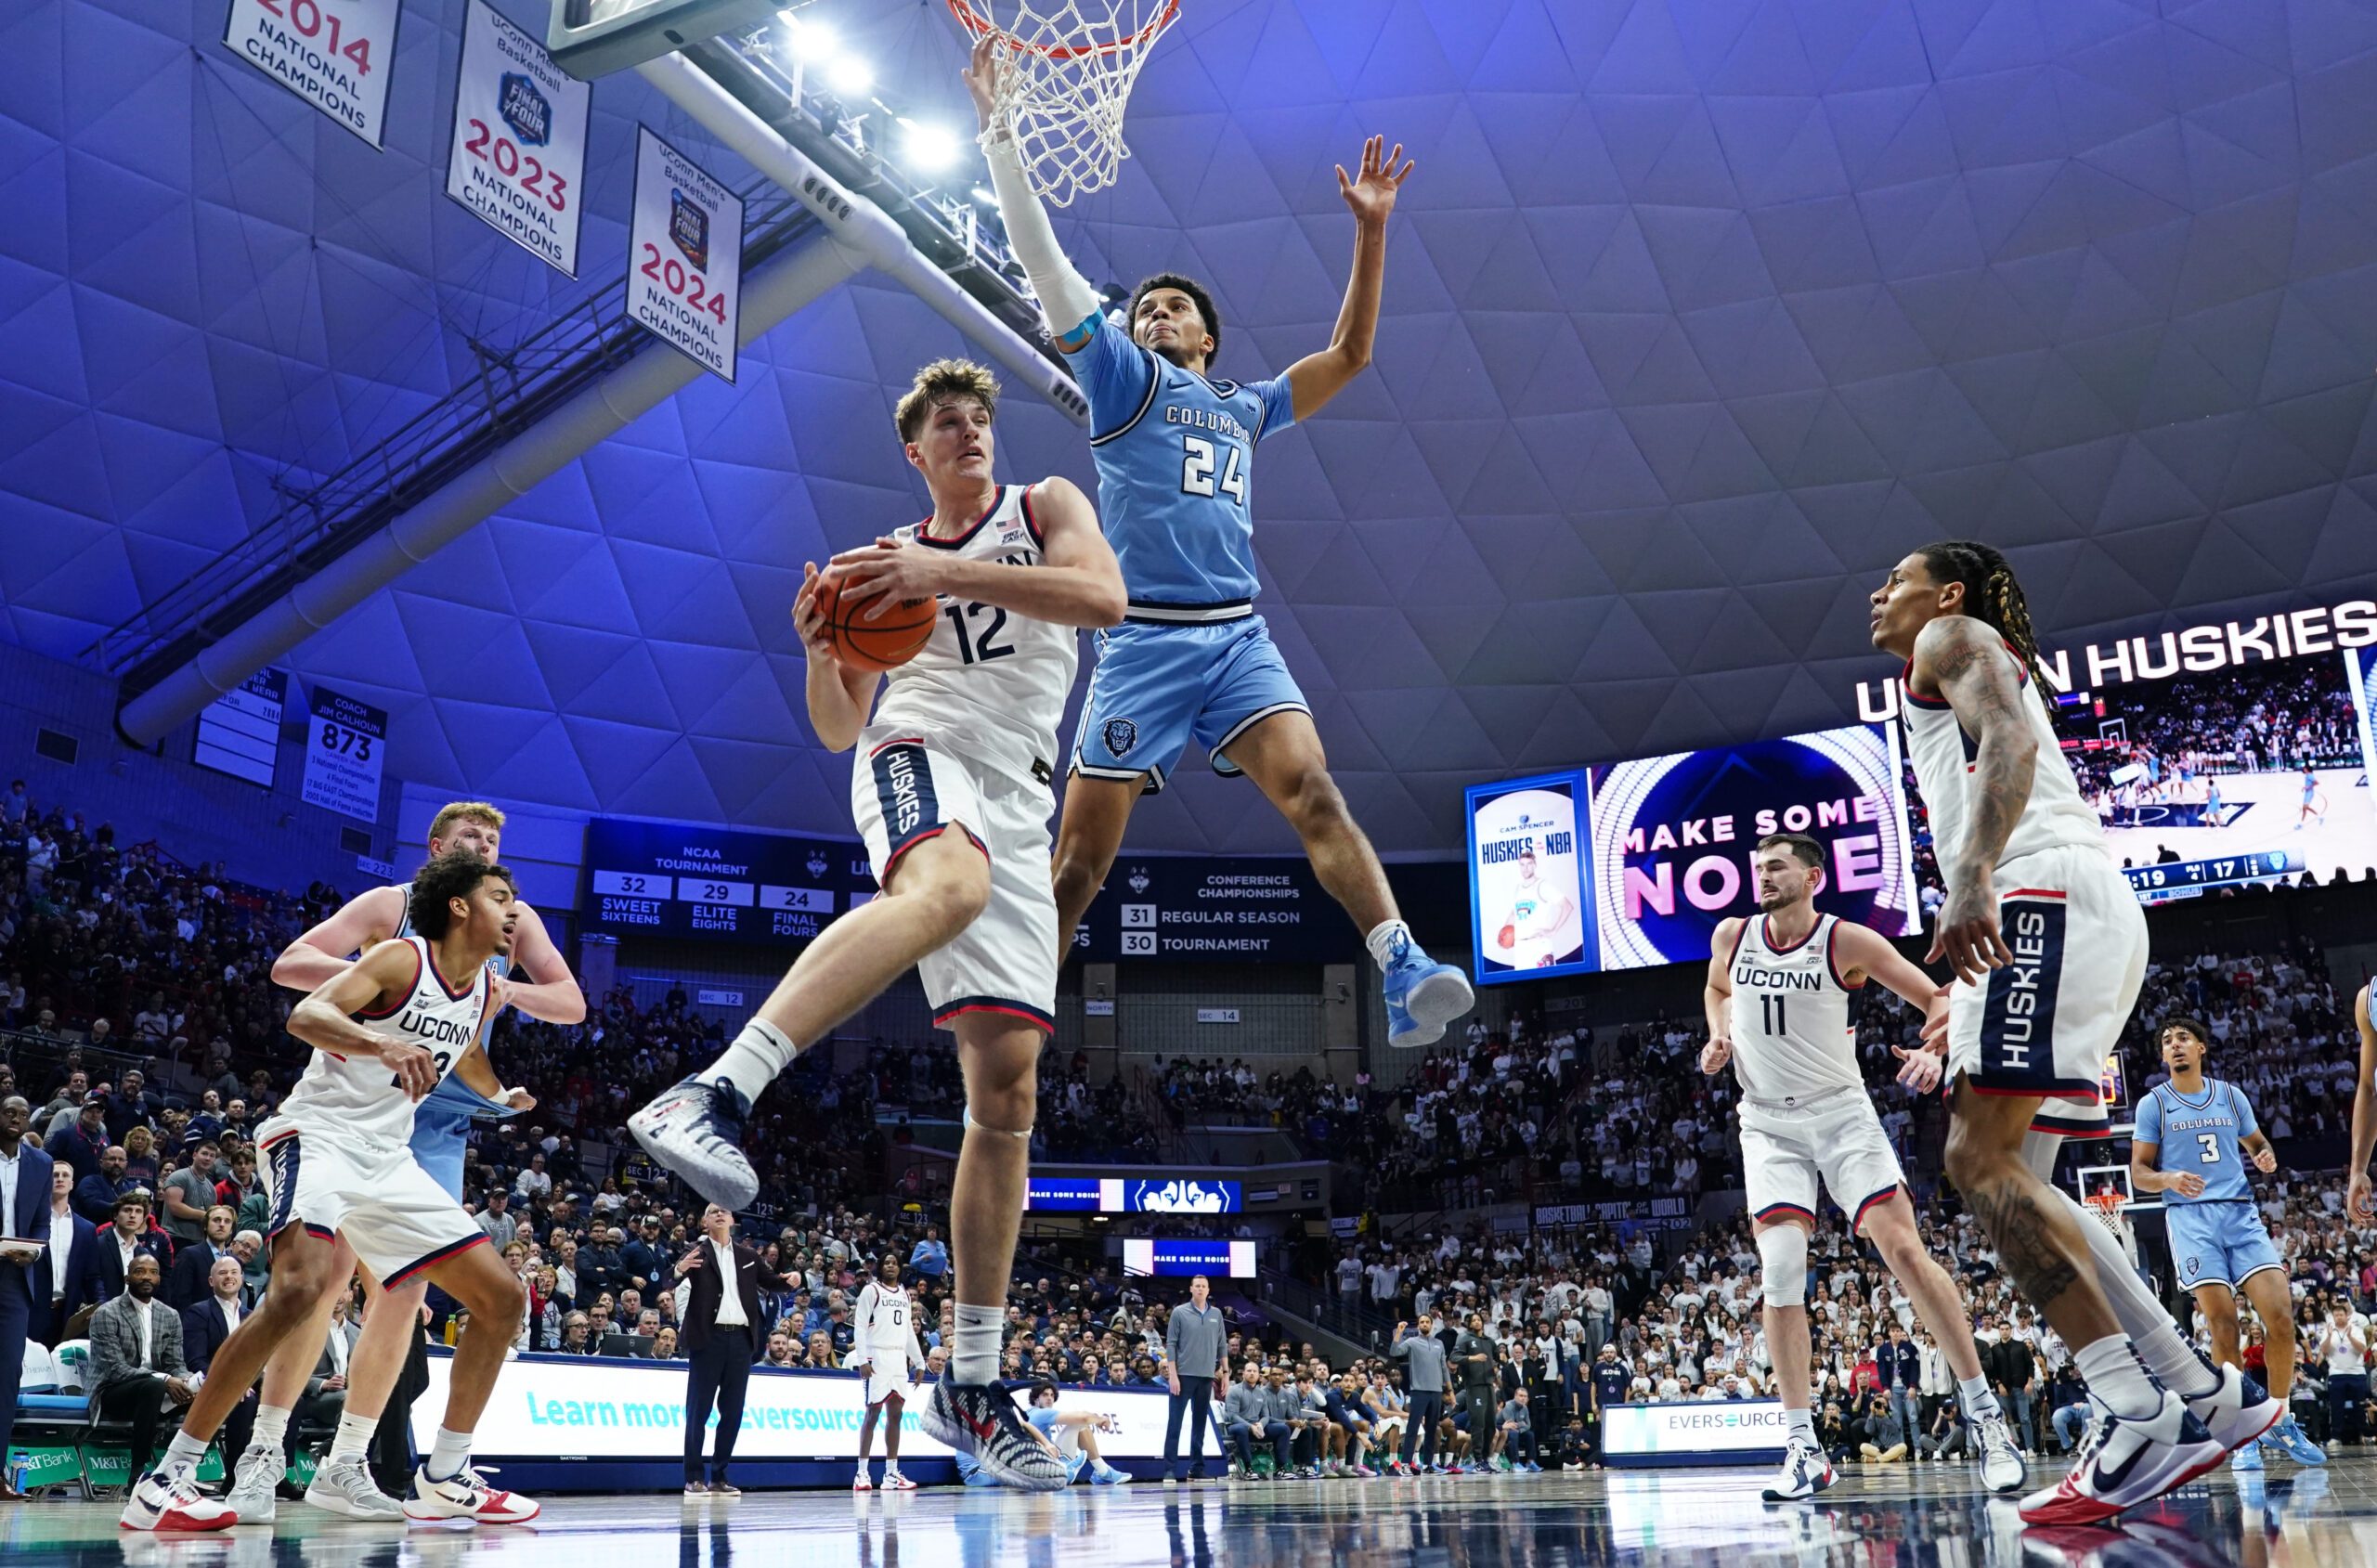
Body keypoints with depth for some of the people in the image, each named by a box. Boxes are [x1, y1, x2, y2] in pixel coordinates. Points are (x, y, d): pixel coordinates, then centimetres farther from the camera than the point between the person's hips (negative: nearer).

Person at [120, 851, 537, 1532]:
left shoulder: (487, 993, 9)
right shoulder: (402, 959, -11)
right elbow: (305, 1016, -27)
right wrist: (383, 1046, -42)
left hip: (388, 1159, 8)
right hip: (318, 1136, -8)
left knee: (504, 1298, 2)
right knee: (299, 1288, -32)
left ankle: (444, 1478, 10)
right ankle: (163, 1484, -21)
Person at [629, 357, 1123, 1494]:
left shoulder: (1045, 506, 16)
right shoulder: (885, 559, 20)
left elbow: (1103, 598, -7)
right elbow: (838, 728, 19)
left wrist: (952, 574, -17)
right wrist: (821, 649, -2)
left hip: (1015, 803, 2)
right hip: (916, 754, -2)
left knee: (1007, 1089, -3)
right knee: (950, 886, -42)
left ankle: (972, 1386, 3)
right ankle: (713, 1095, -59)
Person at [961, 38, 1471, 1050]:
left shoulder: (1244, 410, 26)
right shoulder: (1121, 377, 14)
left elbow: (1346, 357, 27)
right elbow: (1040, 259, 8)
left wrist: (1369, 229, 21)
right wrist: (996, 130, 3)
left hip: (1239, 639, 3)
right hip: (1143, 642, -3)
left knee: (1313, 793, -20)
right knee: (1080, 858, -2)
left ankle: (1405, 977, -32)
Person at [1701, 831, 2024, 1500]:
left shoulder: (1847, 941, -9)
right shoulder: (1732, 934, 2)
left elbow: (1937, 997, -3)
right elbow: (1716, 988, 25)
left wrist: (1934, 1050, -23)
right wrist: (1718, 1036, 5)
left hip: (1840, 1110, -2)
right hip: (1768, 1122, 2)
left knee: (1904, 1249, -13)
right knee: (1780, 1274, -9)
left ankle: (1985, 1414, -2)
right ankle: (1803, 1448, -4)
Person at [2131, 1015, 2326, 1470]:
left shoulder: (2231, 1095, 13)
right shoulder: (2154, 1104, 5)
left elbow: (2257, 1145, 22)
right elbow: (2138, 1173, 4)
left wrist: (2266, 1158, -2)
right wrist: (2169, 1179, -18)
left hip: (2242, 1213, 3)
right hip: (2191, 1217, -3)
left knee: (2281, 1316, -9)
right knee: (2223, 1326, -9)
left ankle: (2280, 1424, 9)